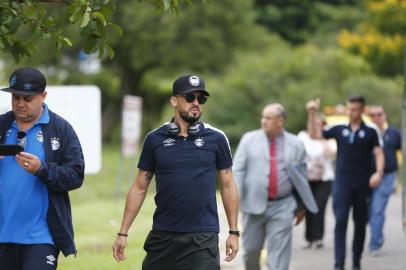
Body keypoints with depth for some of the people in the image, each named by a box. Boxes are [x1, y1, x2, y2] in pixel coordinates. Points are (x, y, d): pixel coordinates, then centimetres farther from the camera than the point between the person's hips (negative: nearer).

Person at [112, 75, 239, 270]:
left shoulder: (216, 139, 3)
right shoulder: (155, 139, 5)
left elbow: (228, 186, 7)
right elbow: (140, 187, 8)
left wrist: (234, 232, 3)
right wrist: (123, 233, 4)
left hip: (202, 238, -2)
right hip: (162, 237, 2)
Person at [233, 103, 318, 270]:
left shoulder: (295, 144, 4)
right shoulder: (249, 139, 3)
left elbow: (301, 178, 10)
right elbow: (238, 170, -1)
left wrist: (301, 206, 12)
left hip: (282, 206, -1)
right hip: (254, 205, 1)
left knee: (279, 256, -5)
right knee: (251, 250, 10)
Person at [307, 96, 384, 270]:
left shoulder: (370, 133, 4)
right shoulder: (339, 130, 8)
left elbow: (379, 154, -3)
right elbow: (314, 134, 7)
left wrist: (378, 173, -20)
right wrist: (312, 115, -5)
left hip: (362, 184, 0)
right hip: (342, 183, 0)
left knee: (360, 223, 9)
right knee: (340, 221, -12)